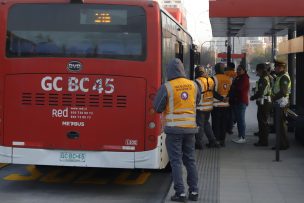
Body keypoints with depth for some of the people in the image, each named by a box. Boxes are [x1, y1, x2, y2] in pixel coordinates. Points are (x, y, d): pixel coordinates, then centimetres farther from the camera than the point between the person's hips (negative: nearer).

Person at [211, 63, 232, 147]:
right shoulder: (228, 78, 7)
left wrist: (221, 98, -12)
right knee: (223, 123, 11)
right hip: (226, 105, 5)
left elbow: (213, 92, -17)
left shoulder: (214, 78, -11)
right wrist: (227, 98, 12)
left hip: (216, 104, -5)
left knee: (216, 123, 1)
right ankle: (222, 140, 15)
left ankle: (216, 140, 1)